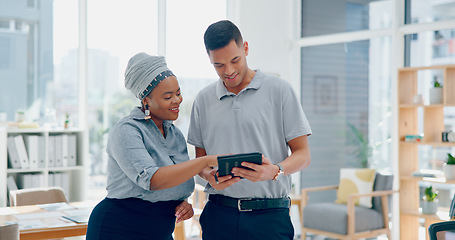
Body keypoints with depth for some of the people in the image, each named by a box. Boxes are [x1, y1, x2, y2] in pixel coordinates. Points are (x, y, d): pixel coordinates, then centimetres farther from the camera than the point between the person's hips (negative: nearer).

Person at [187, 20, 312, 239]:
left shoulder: (278, 90, 1)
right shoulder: (204, 100, 11)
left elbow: (303, 154, 0)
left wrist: (275, 171, -19)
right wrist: (209, 176, -6)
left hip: (269, 215, -2)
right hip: (219, 214, 3)